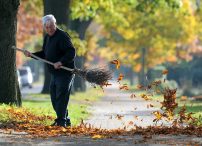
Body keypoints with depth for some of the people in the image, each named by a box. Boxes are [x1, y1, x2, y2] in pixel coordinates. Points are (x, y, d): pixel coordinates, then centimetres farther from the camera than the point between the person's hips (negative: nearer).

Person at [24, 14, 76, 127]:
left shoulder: (62, 36, -15)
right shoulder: (47, 37, 14)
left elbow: (71, 52, -23)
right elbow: (45, 54, 24)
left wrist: (61, 62, -34)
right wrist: (32, 55, 11)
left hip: (65, 72, -10)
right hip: (55, 73, 10)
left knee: (61, 98, -12)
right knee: (54, 98, 13)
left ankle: (61, 121, -11)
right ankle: (65, 120, 24)